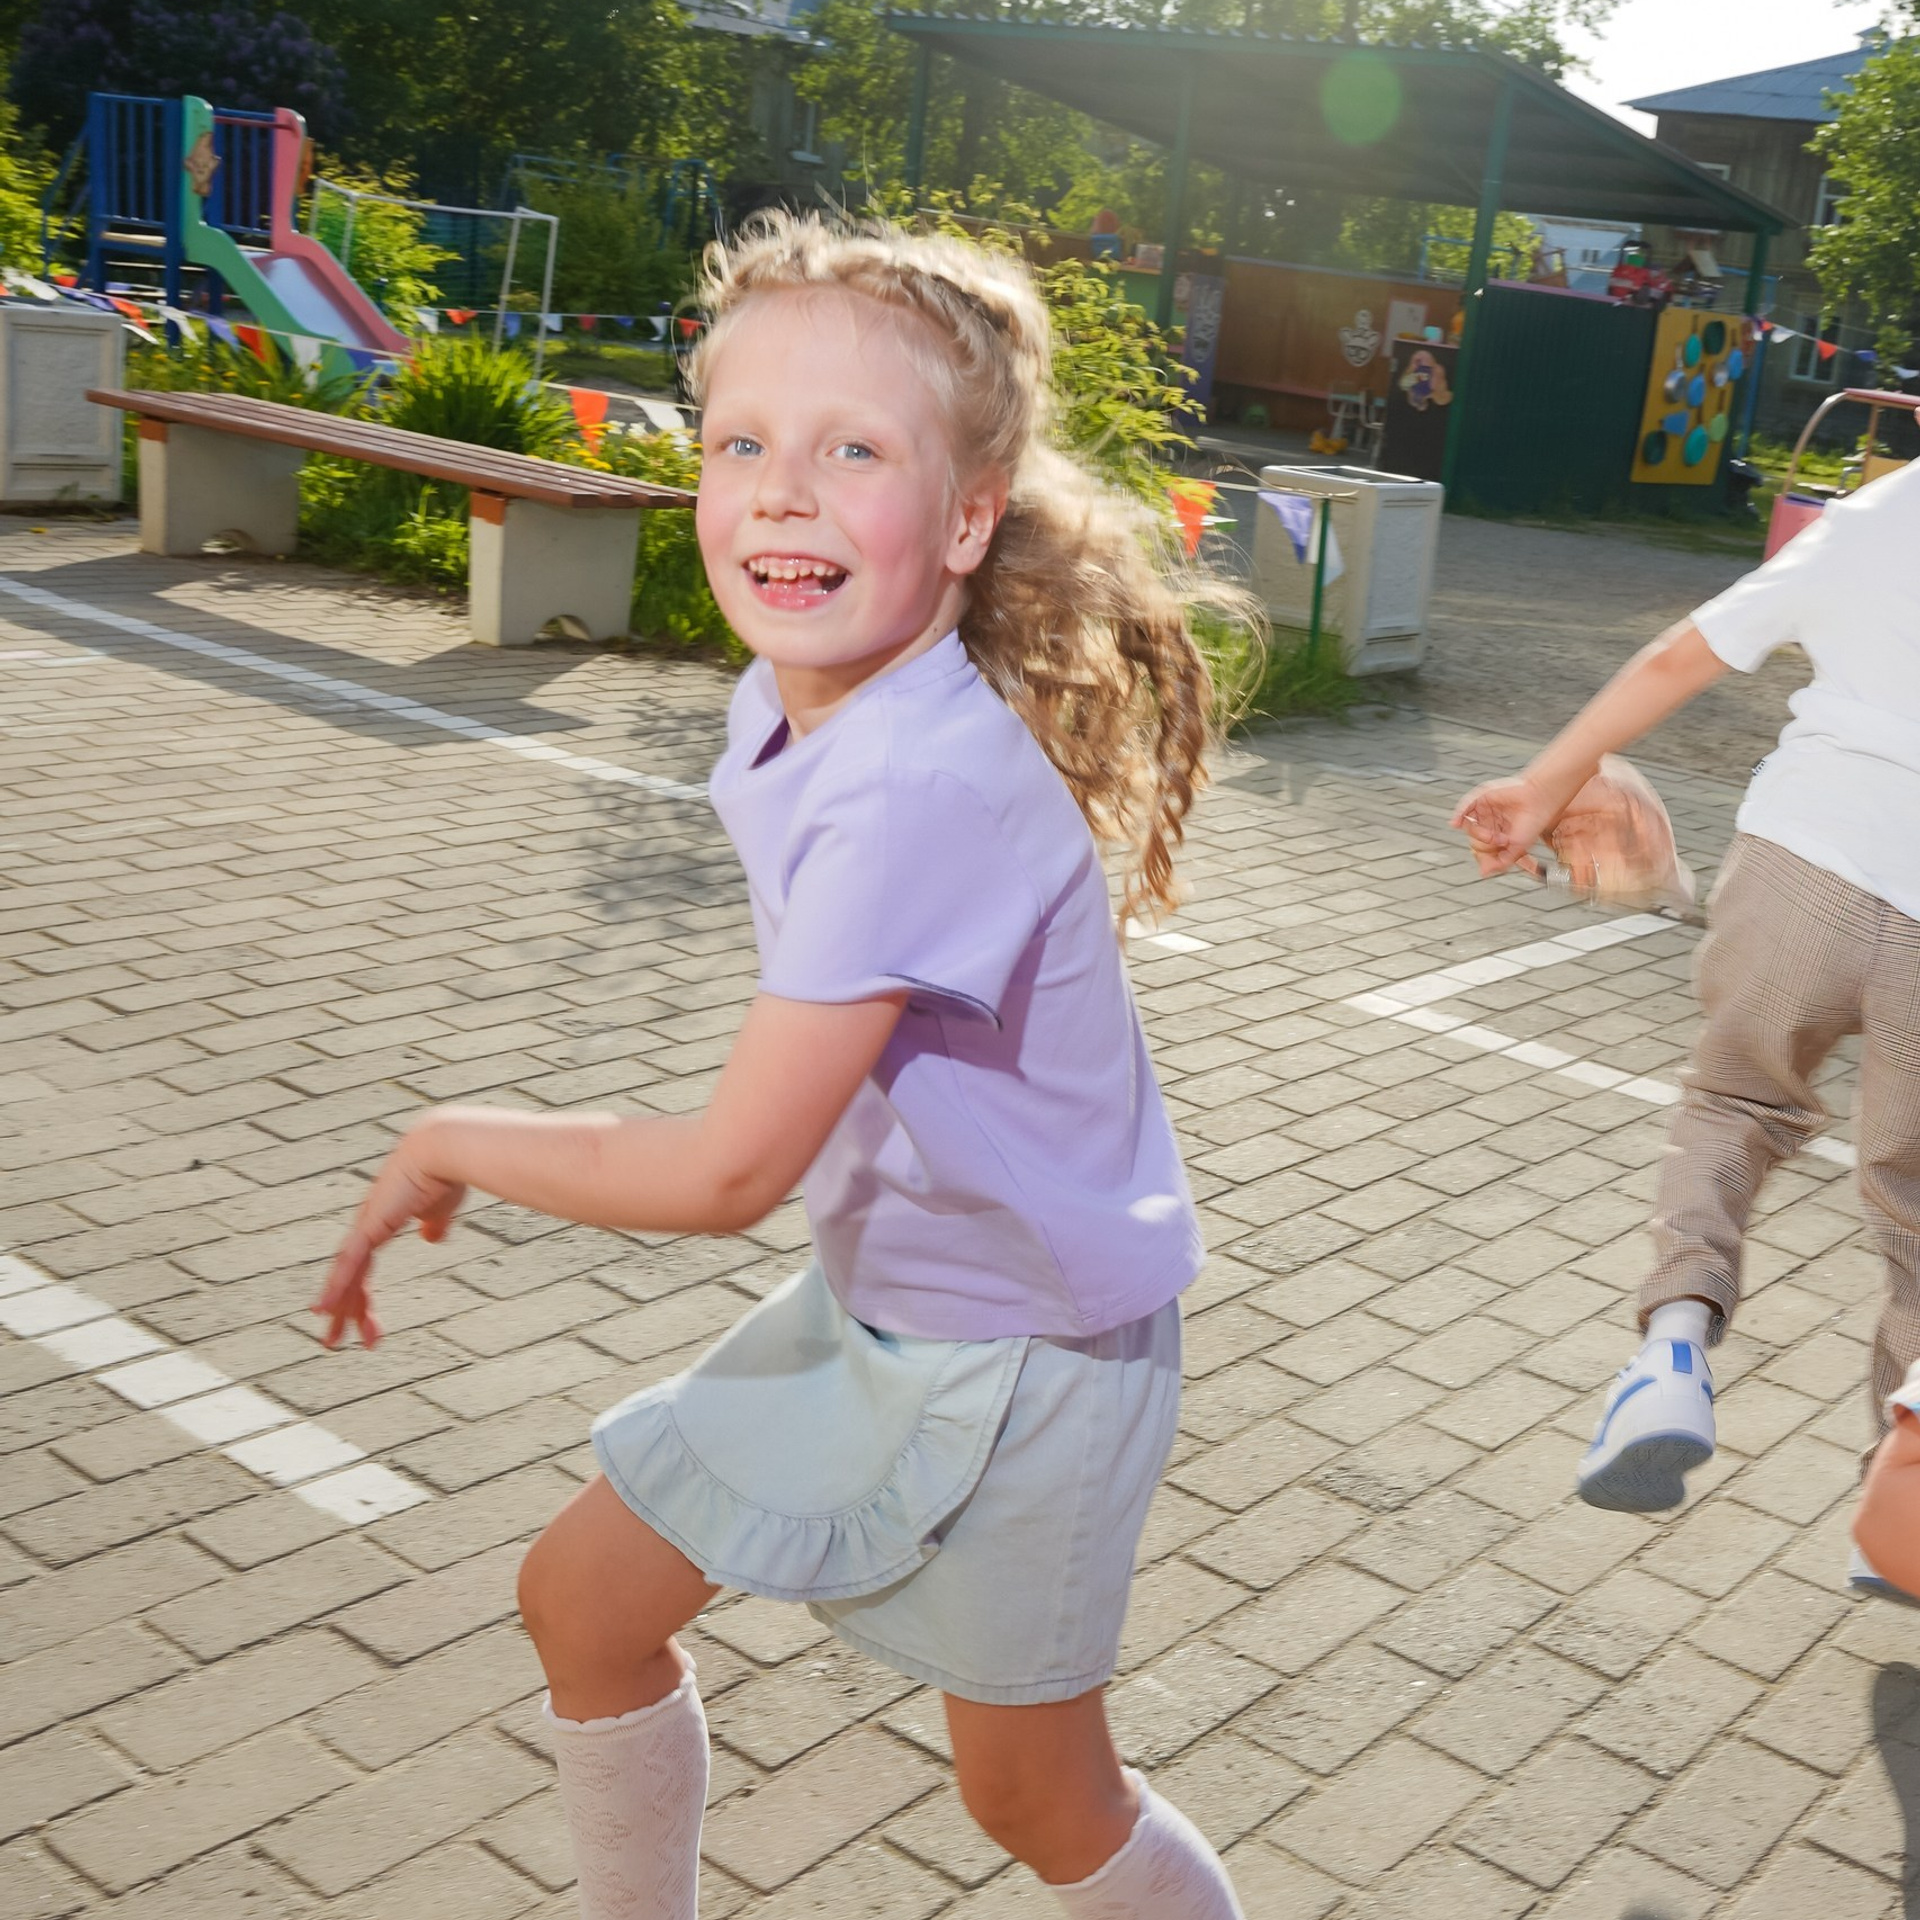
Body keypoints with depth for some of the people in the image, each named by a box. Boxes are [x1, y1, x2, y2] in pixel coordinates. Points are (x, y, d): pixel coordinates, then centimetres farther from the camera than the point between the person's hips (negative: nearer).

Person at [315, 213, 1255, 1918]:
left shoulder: (922, 789, -34)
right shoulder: (787, 709, -7)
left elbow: (728, 1172, -30)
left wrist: (449, 1144, -16)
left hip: (1024, 1351, -8)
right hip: (869, 1296, 8)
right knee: (582, 1599, 15)